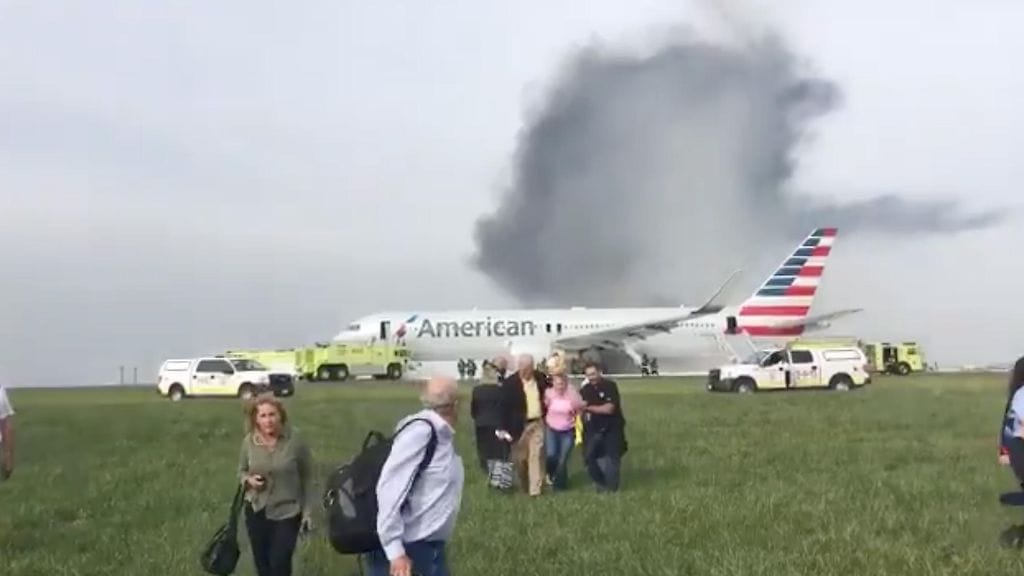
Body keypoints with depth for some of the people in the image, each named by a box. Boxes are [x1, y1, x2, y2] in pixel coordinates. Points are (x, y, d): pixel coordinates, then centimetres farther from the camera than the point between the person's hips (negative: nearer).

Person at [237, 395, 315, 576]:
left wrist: (308, 511, -4)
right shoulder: (249, 441, -5)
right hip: (256, 511, 4)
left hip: (286, 512, -3)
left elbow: (307, 477, -4)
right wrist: (248, 480, -12)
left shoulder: (295, 439, -13)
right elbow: (242, 470, 12)